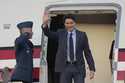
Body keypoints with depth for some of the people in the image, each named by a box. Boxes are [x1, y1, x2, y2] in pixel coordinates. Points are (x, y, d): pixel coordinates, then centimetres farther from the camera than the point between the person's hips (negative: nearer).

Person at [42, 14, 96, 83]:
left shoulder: (82, 35, 5)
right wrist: (45, 24, -27)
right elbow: (49, 34, -6)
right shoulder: (61, 34, 9)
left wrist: (92, 69, -1)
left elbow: (87, 52, 5)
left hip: (78, 67, -1)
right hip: (65, 67, 1)